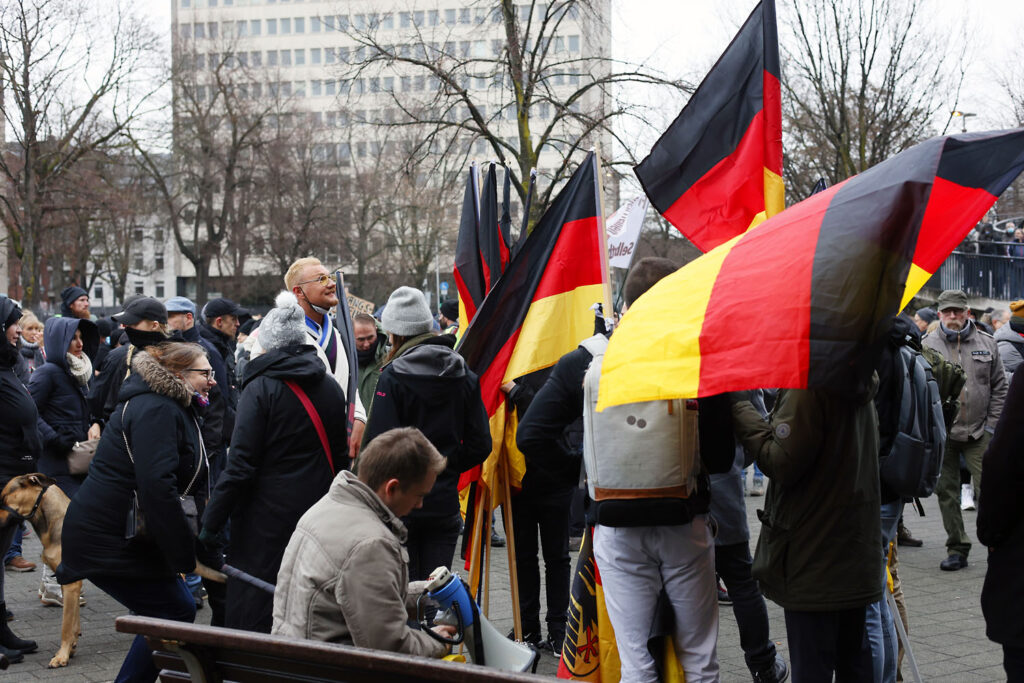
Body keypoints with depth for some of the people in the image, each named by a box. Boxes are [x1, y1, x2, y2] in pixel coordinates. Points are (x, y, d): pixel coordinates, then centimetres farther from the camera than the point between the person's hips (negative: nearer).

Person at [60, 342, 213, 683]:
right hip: (105, 540, -10)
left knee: (179, 608, 10)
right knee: (175, 614, -8)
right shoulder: (156, 411, -17)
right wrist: (186, 554, -23)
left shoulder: (172, 409, 17)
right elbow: (156, 488, -26)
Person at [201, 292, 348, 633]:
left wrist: (210, 525, -10)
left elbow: (241, 466, -14)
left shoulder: (261, 388, -10)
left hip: (266, 518, -6)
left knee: (252, 618, 0)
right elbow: (340, 458, 14)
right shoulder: (331, 388, 8)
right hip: (318, 514, 6)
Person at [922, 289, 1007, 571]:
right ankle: (957, 548, 15)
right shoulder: (927, 346, 3)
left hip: (978, 432, 0)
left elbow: (999, 387, 9)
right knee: (946, 491, 5)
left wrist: (992, 424, 2)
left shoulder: (986, 344, 7)